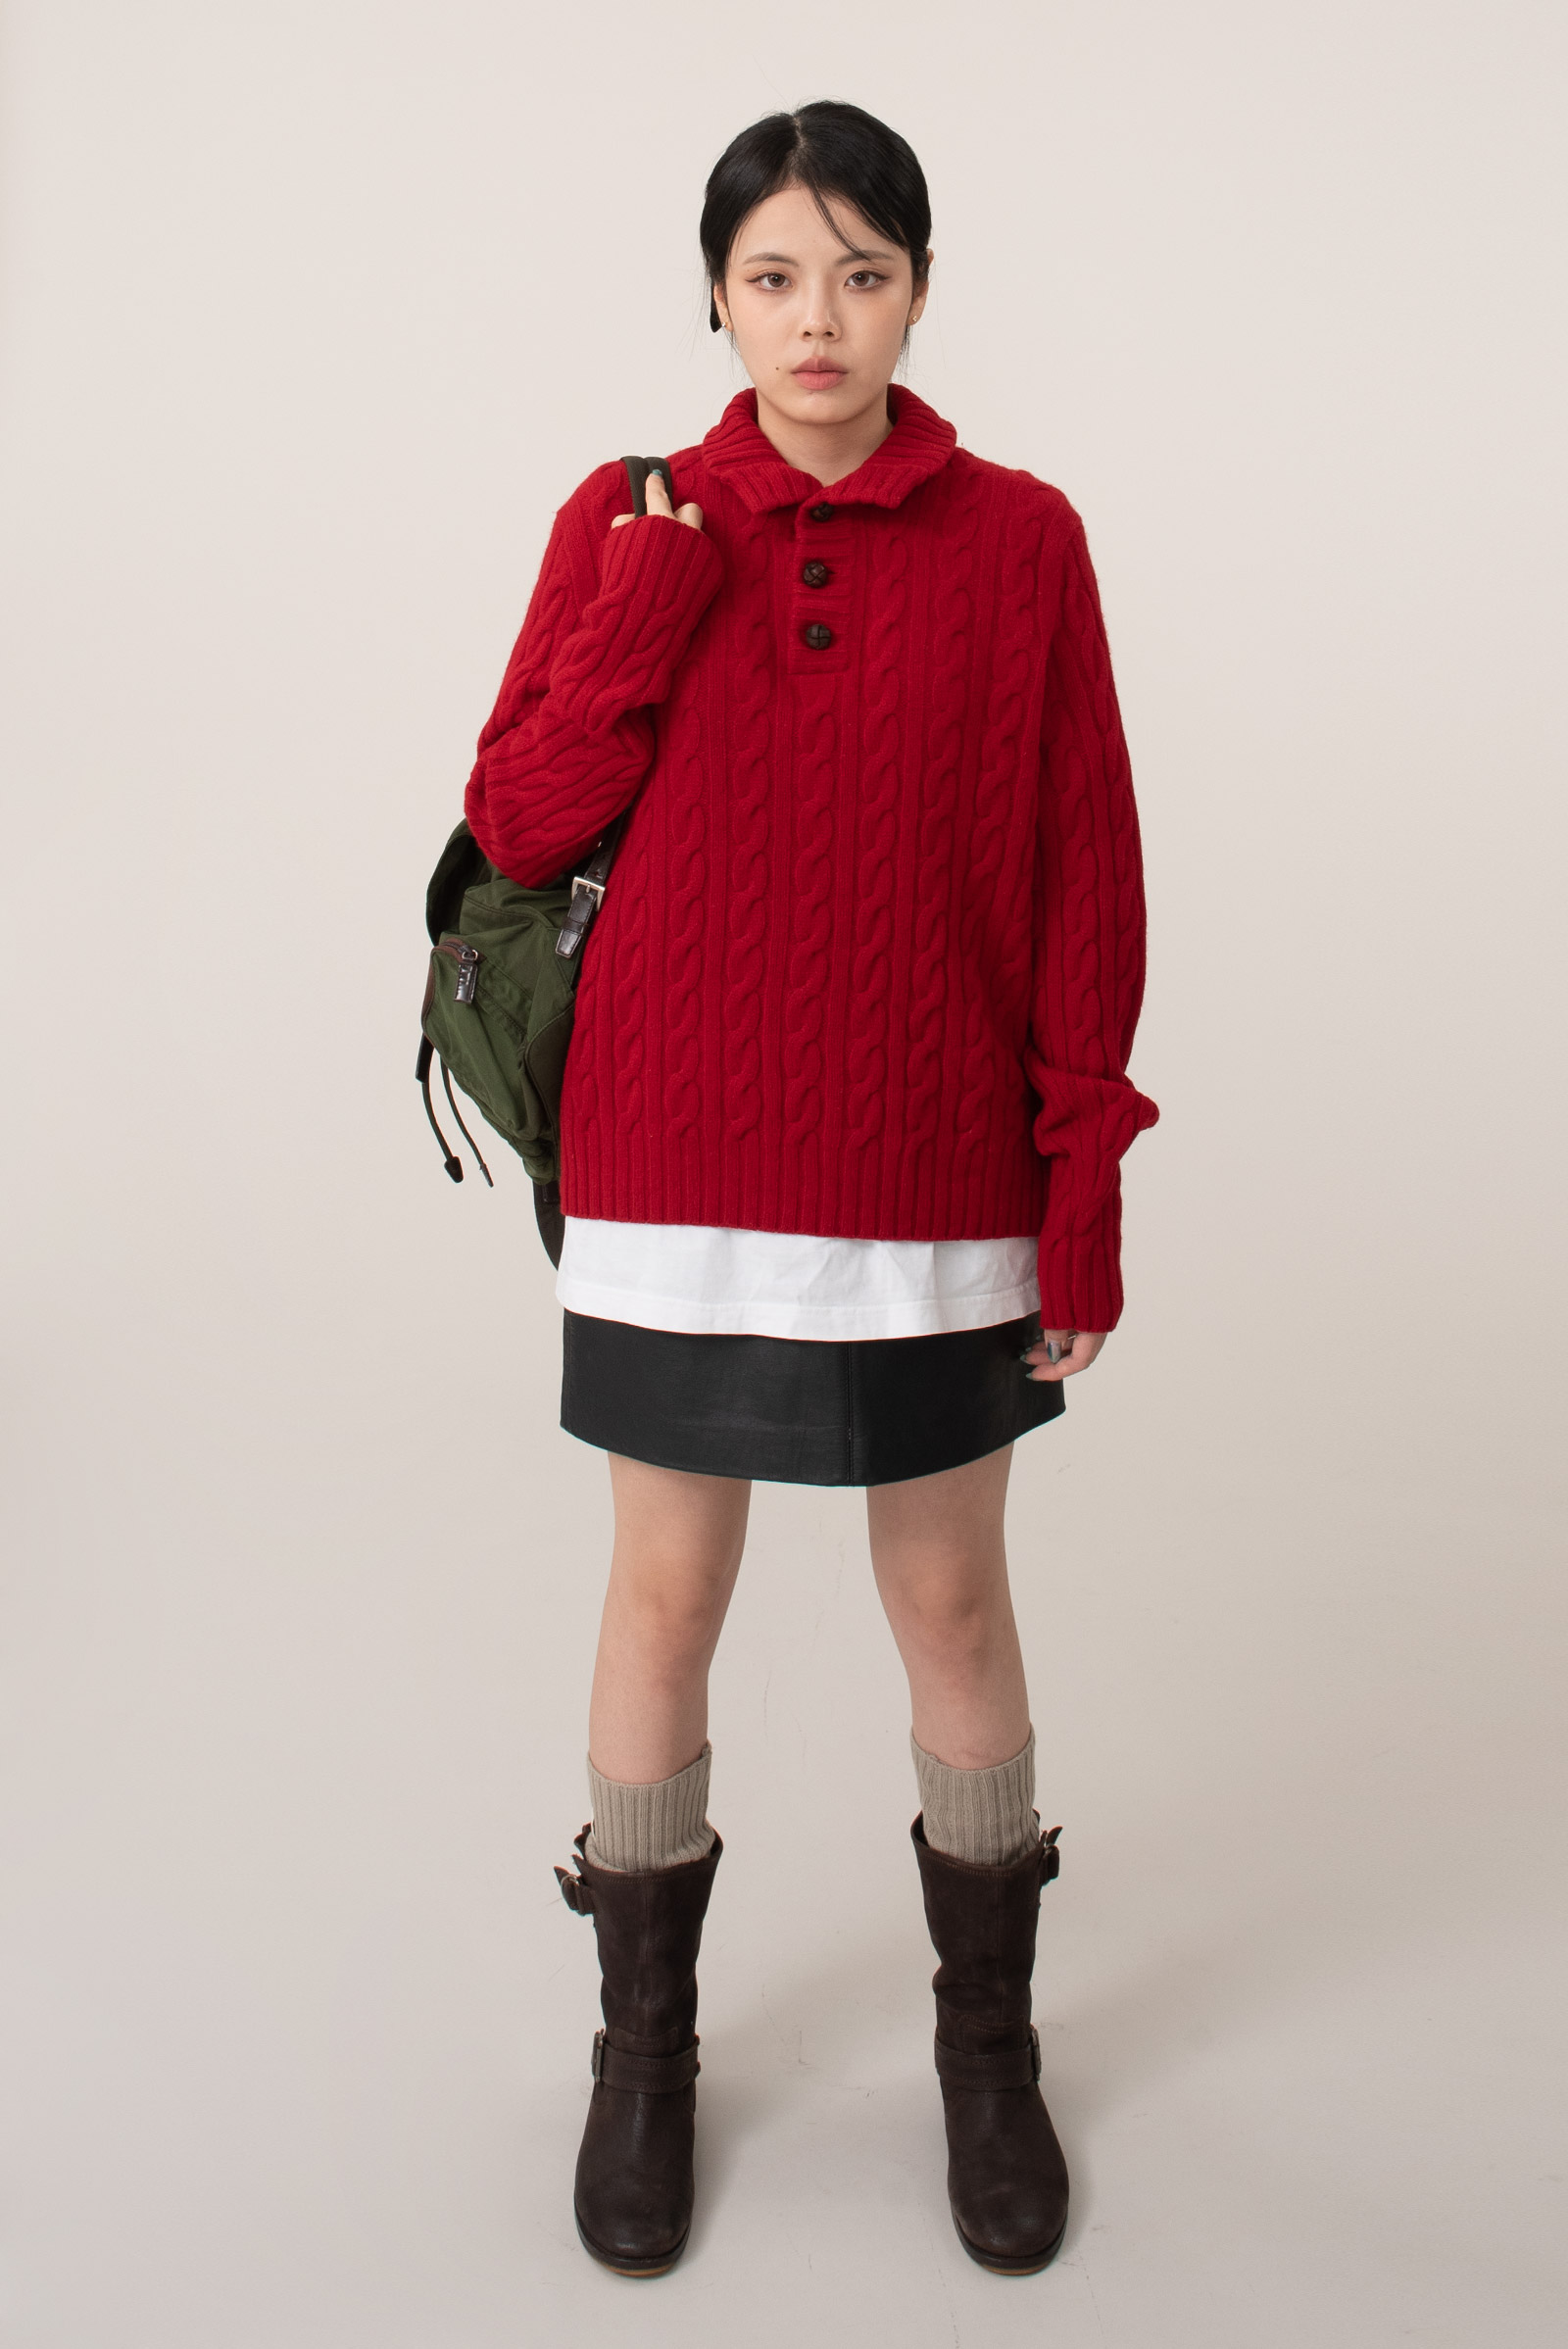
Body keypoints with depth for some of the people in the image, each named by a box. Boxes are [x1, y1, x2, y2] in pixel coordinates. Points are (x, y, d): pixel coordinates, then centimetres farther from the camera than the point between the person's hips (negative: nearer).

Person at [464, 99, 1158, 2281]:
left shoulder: (1019, 538, 0)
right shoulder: (630, 524, 3)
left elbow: (1084, 875, 0)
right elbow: (520, 823, -1)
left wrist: (1087, 1179, -4)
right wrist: (653, 603, -13)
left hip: (935, 1177, 0)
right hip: (675, 1174, 1)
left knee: (953, 1604, 11)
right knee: (666, 1597, 10)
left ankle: (989, 2039, 33)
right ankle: (644, 2043, 32)